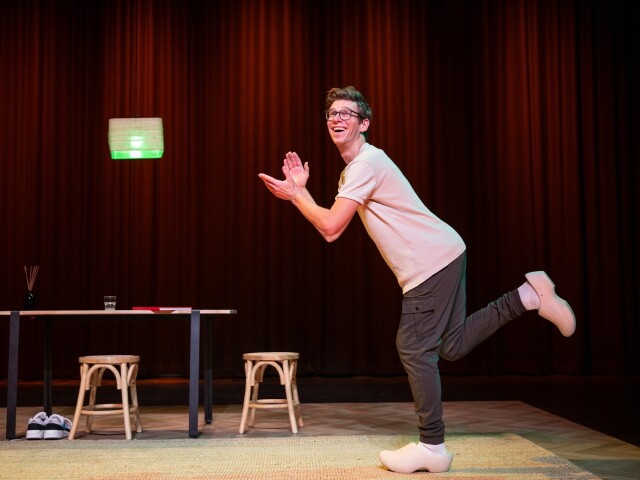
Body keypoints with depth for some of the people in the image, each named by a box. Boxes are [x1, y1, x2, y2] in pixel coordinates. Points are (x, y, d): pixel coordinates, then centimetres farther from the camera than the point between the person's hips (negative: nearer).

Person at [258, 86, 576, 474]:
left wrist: (293, 194, -6)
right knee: (451, 346, 11)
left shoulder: (367, 162, -12)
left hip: (432, 262, -10)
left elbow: (331, 226, -18)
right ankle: (525, 296, 13)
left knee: (415, 349, -7)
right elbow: (330, 229, 18)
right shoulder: (354, 169, 20)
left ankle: (432, 448, -1)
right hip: (441, 258, 10)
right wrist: (300, 190, 14)